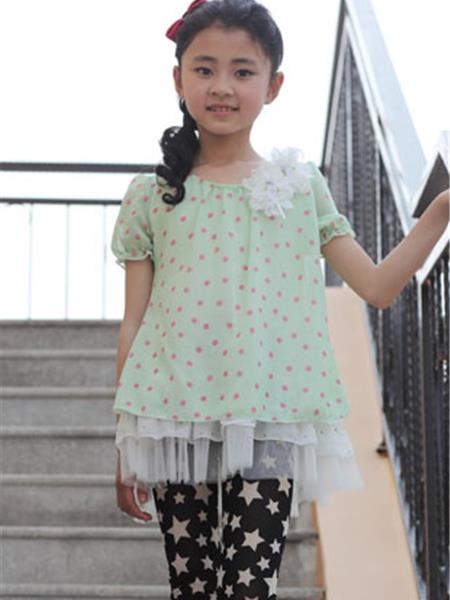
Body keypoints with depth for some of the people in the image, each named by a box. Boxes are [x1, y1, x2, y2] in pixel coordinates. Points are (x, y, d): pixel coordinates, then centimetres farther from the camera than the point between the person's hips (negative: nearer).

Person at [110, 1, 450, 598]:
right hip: (175, 418, 0)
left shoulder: (300, 185, 7)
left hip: (270, 420, 0)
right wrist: (125, 445, 6)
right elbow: (133, 325, 6)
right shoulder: (150, 196, 5)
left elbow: (377, 286, 8)